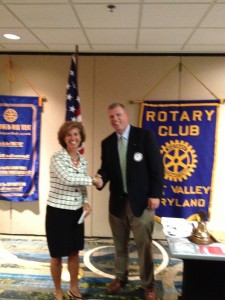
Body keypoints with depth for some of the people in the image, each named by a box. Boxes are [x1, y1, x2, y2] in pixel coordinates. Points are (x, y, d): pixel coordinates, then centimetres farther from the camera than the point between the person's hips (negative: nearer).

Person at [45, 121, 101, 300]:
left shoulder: (83, 160, 5)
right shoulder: (57, 158, -14)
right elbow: (68, 179, -28)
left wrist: (85, 202, -3)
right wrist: (92, 180, -17)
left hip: (76, 212, 6)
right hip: (58, 211, -5)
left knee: (74, 252, 17)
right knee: (58, 255, 10)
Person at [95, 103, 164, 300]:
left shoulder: (145, 136, -7)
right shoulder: (107, 143, 6)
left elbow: (157, 167, -8)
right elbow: (106, 168, 9)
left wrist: (155, 194, -12)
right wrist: (101, 179, -14)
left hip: (141, 200, -4)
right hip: (117, 201, 4)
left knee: (144, 245, 5)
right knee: (120, 244, 17)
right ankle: (120, 278, 38)